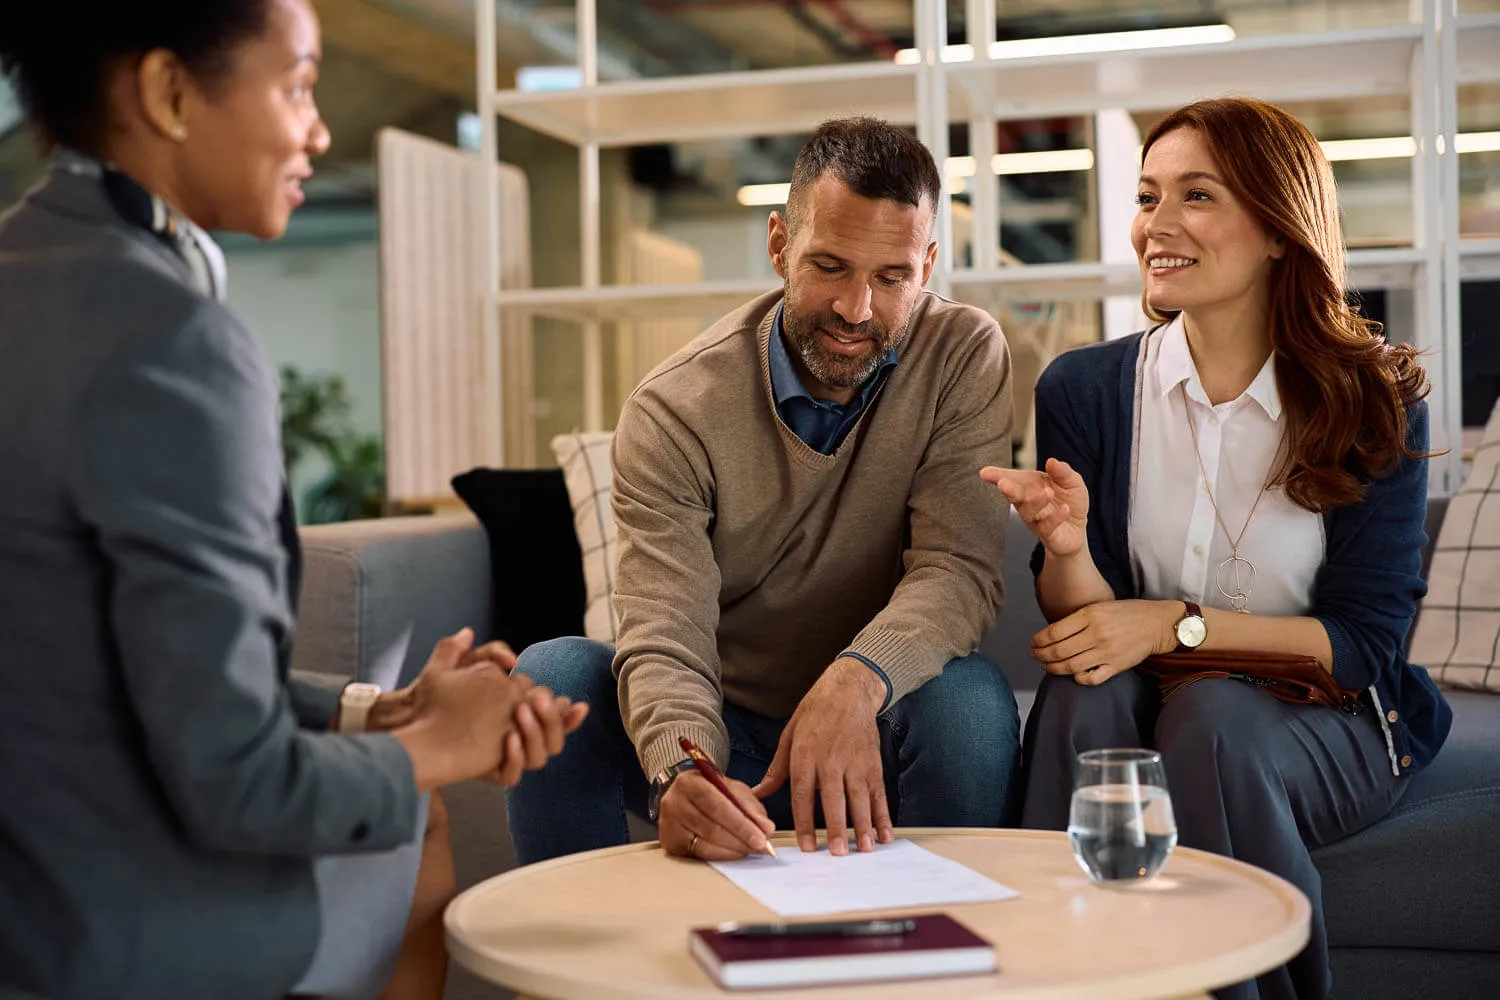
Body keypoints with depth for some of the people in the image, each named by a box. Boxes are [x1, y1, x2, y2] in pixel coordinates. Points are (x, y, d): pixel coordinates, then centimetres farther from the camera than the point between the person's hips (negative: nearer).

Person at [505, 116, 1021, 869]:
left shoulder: (965, 356, -9)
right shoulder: (673, 412, -14)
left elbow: (960, 568, -19)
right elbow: (664, 644, -23)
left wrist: (859, 679, -40)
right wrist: (680, 770, -45)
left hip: (870, 730, 0)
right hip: (722, 732, 0)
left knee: (970, 697, -32)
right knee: (549, 676, -25)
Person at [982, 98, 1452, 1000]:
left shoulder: (1375, 401, -7)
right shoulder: (1085, 390, -2)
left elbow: (1366, 642, -9)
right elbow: (1079, 622, -2)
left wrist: (1178, 623, -22)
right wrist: (1067, 547, -26)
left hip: (1329, 722, -1)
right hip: (1144, 706, 2)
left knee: (1208, 716, -32)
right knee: (1084, 692, -30)